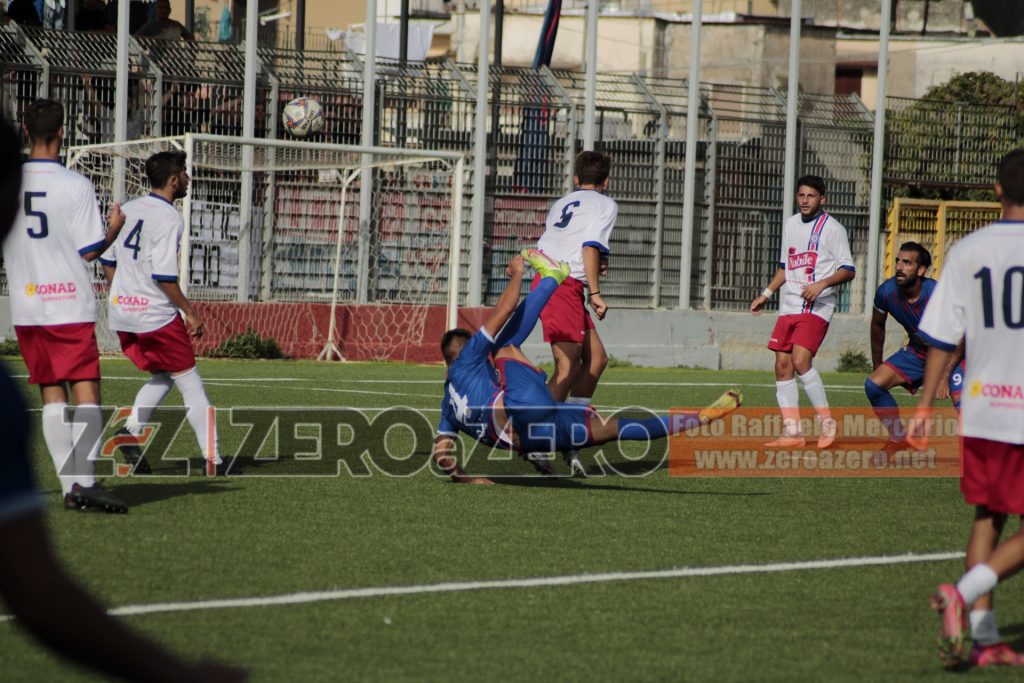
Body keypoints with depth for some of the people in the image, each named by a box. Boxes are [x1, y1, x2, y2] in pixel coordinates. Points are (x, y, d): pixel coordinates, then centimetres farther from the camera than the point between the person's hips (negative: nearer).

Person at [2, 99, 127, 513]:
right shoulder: (75, 185, -9)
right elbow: (90, 250, -8)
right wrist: (115, 227, 10)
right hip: (71, 306, -4)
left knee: (51, 397, 8)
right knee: (87, 393, -5)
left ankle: (69, 485, 6)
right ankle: (85, 481, -17)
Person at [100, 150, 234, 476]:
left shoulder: (128, 209, 9)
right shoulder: (169, 218, -15)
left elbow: (107, 259, 14)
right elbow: (164, 276, -21)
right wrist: (190, 313, -12)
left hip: (121, 312, 8)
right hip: (154, 314, -8)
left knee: (161, 375, 23)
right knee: (190, 384, 1)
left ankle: (131, 430, 5)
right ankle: (213, 459, 1)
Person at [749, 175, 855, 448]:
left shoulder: (832, 228, -5)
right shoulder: (790, 224, 16)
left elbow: (848, 270, -8)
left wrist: (822, 284, -23)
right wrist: (766, 294, 23)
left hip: (817, 307, -7)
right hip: (789, 306, 7)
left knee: (800, 361, -21)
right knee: (782, 365, 1)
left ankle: (827, 422, -10)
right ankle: (792, 431, 5)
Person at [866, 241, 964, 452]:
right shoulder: (887, 291, -17)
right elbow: (877, 326, 5)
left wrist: (945, 375, -25)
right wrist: (877, 366, 11)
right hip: (916, 351, 5)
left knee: (962, 403, -26)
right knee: (873, 385, -10)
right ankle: (897, 437, 10)